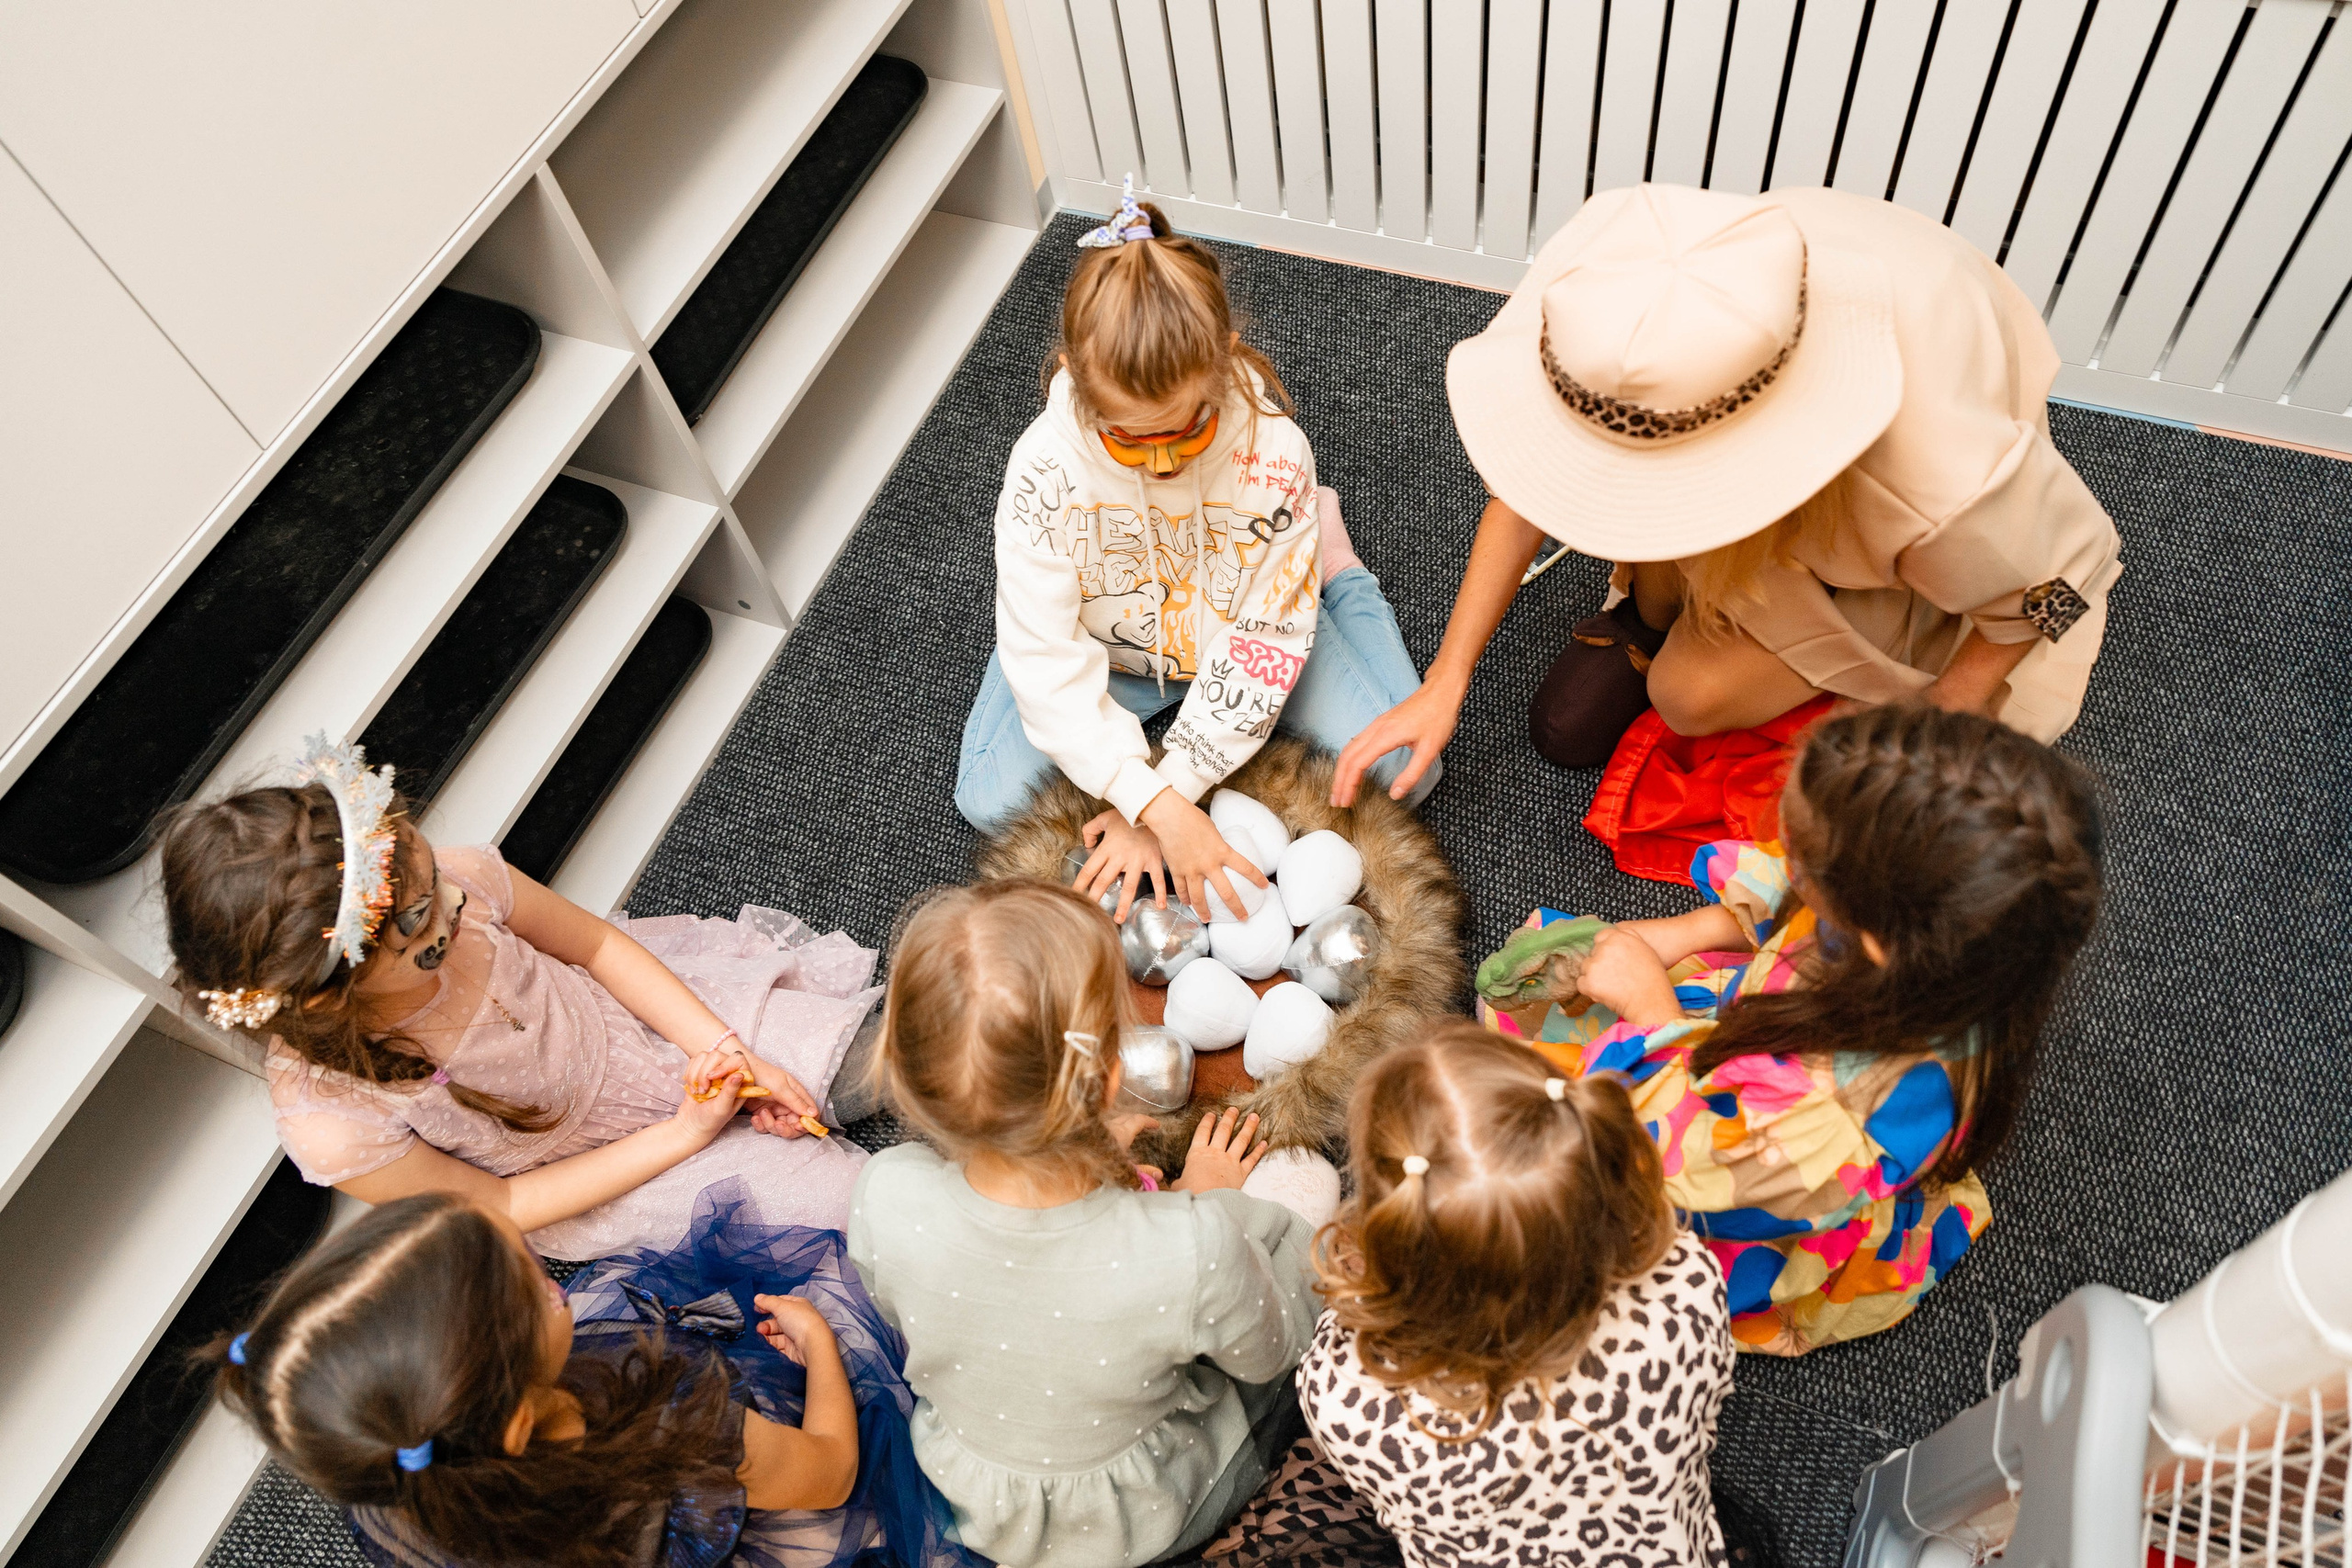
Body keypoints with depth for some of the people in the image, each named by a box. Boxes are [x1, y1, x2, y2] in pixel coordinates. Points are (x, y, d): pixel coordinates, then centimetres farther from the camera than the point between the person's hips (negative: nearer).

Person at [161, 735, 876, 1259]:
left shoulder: (456, 884, -30)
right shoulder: (334, 1125, -35)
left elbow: (599, 945, -10)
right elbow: (501, 1205, -18)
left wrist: (722, 1048, -18)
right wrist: (685, 1134, -20)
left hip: (633, 1016, 3)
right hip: (594, 1174, -3)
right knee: (850, 1198, -8)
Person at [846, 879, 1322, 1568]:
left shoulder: (885, 1195, -33)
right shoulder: (1193, 1249, -41)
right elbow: (1267, 1351, -16)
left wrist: (1084, 1154, -3)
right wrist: (1214, 1203, 0)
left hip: (959, 1480, 3)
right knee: (1288, 1229, 12)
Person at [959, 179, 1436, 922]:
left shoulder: (1274, 450, -31)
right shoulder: (1046, 467, -31)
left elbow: (1261, 645, -25)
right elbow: (1048, 665, -28)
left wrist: (1164, 796, -26)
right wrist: (1156, 804, -37)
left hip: (1236, 627, 0)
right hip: (1109, 645, 1)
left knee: (1402, 768, -10)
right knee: (991, 801, -13)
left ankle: (1333, 566, 19)